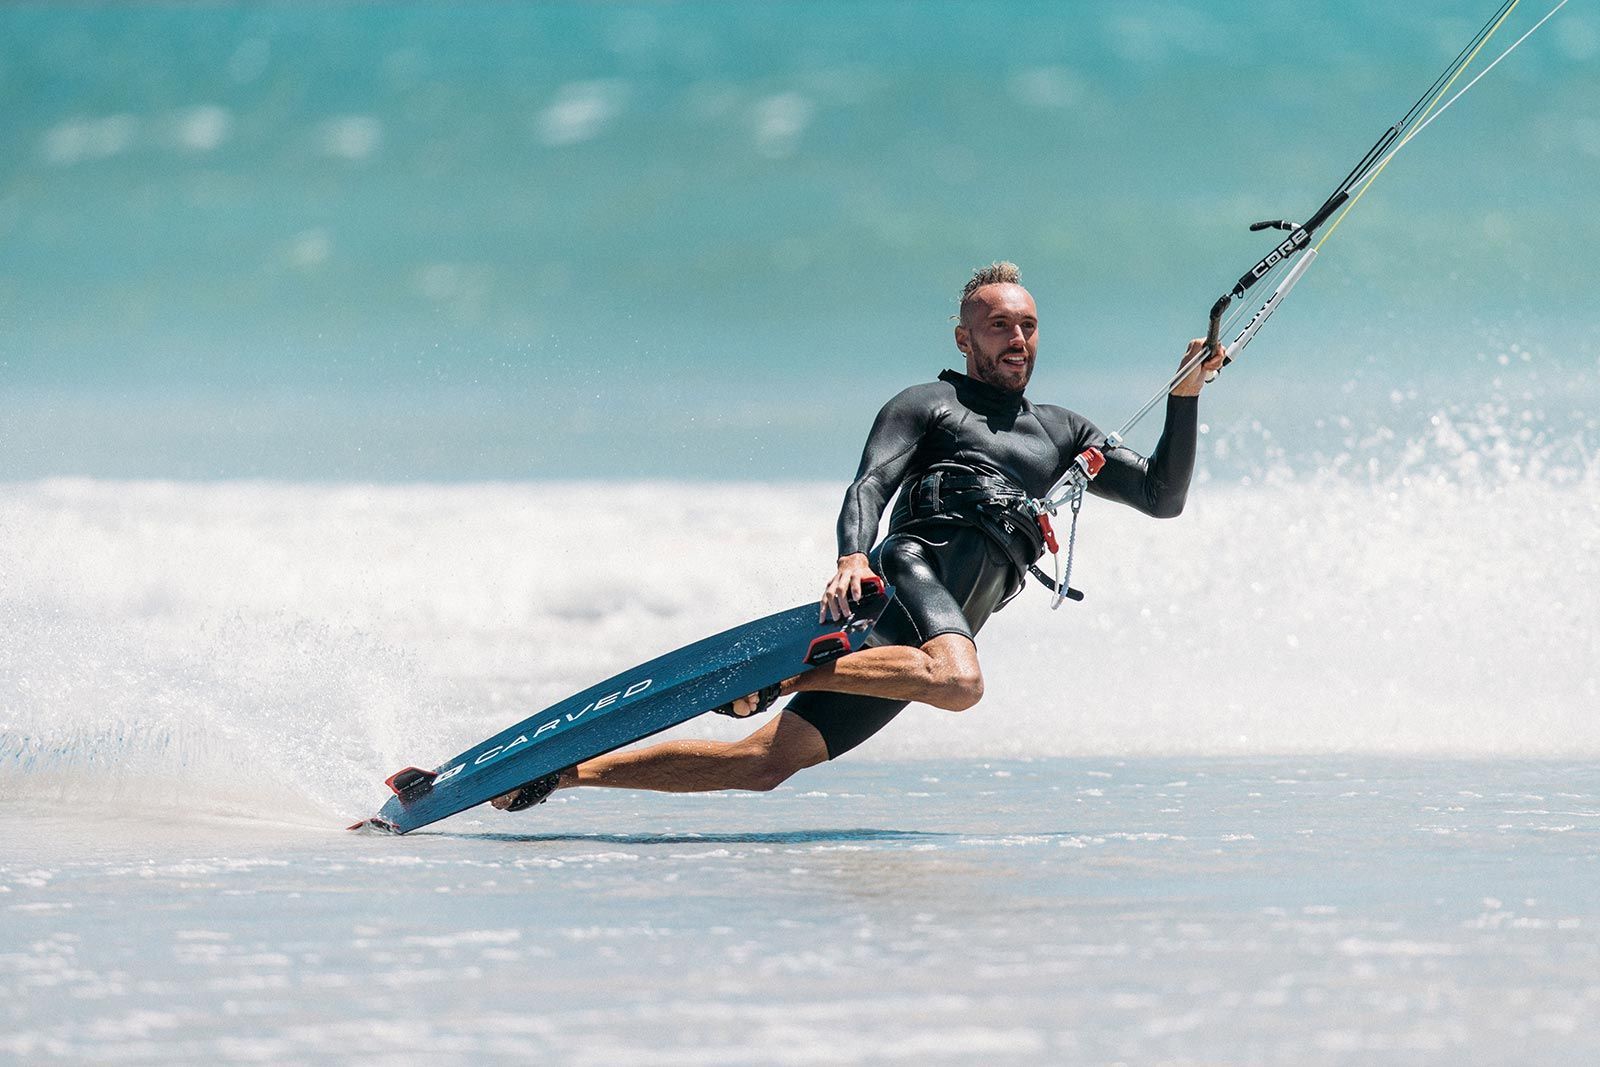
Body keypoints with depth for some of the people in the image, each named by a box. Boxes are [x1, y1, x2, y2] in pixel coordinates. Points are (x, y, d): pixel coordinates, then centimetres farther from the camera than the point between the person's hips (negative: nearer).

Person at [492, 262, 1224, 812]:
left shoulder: (1062, 433, 30)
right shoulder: (926, 405, 13)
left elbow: (1162, 498, 25)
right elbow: (869, 488, -2)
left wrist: (1185, 398, 11)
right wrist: (852, 557, -24)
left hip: (948, 628, 4)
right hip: (912, 564, -4)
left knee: (761, 764, -6)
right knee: (958, 683, -40)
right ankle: (785, 672, -22)